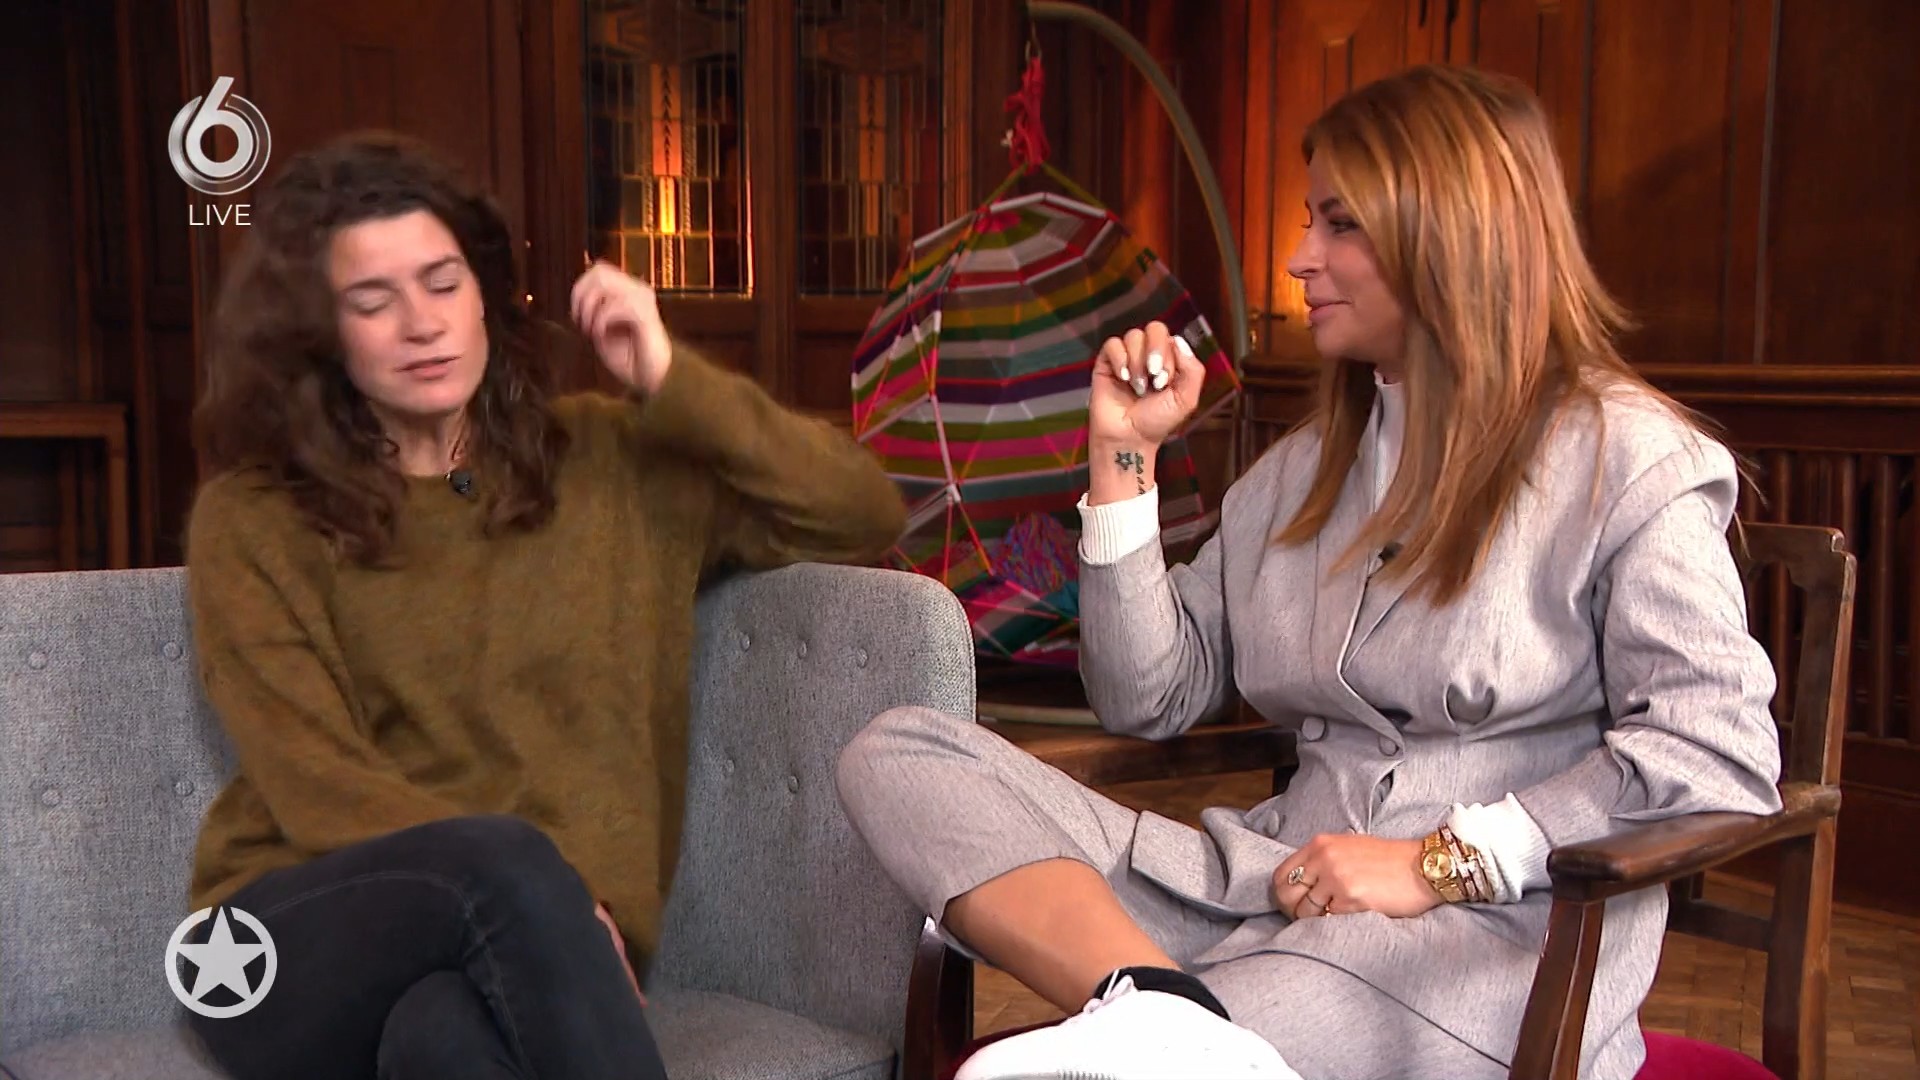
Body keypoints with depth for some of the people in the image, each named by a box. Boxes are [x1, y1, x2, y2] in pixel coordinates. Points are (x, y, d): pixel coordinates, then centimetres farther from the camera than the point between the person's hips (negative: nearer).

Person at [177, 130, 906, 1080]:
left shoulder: (610, 460, 12)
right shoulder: (252, 521, 6)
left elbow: (868, 519, 7)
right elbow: (317, 787, -5)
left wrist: (675, 384, -1)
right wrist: (542, 888, -20)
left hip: (517, 946, 0)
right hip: (297, 950, 0)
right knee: (501, 863, -35)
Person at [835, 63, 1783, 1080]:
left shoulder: (1622, 455, -1)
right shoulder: (1302, 470, 19)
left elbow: (1720, 755, -12)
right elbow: (1151, 699, 15)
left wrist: (1441, 861, -17)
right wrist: (1124, 455, 9)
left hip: (1495, 925, -8)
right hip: (1277, 879, 8)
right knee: (898, 751, -16)